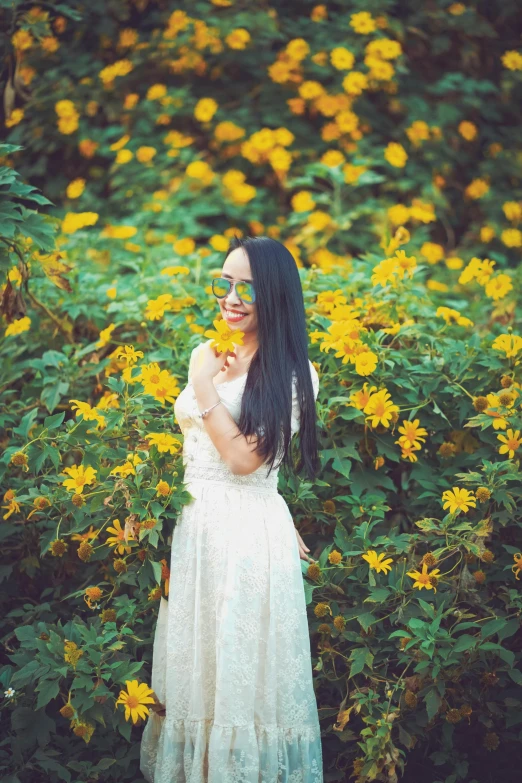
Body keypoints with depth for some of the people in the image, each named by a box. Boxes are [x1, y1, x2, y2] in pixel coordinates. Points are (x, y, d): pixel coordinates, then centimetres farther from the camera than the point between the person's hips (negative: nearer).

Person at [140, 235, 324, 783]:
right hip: (192, 526, 6)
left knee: (244, 671, 3)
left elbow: (245, 459, -18)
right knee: (192, 665, 15)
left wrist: (206, 387, -15)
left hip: (251, 532, -6)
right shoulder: (204, 355, 8)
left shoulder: (294, 374, -10)